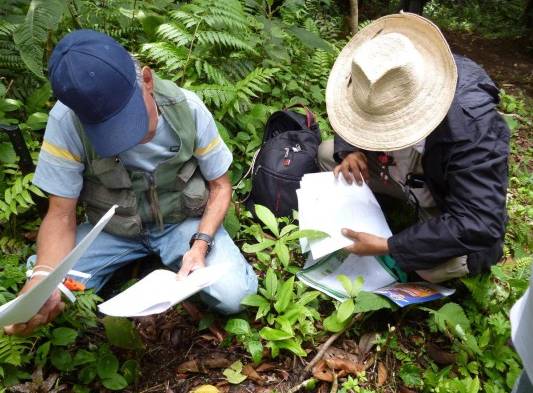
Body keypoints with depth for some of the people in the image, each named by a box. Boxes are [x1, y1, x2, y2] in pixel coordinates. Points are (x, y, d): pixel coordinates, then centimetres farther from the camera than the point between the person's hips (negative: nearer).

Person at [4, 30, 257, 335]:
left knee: (235, 296, -24)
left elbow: (220, 185, -7)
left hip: (184, 221, -1)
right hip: (112, 228, 2)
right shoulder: (66, 121, -23)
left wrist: (201, 244, -24)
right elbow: (61, 215, -15)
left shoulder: (187, 108, -21)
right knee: (48, 301, -19)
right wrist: (42, 276, -35)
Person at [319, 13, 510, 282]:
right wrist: (351, 150, -24)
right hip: (408, 176, 6)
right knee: (328, 153, -8)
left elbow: (480, 227, -40)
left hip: (450, 201, -5)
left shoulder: (472, 125, -40)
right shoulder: (383, 85, -23)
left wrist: (388, 246, -39)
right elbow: (353, 115, 0)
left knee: (435, 268, -34)